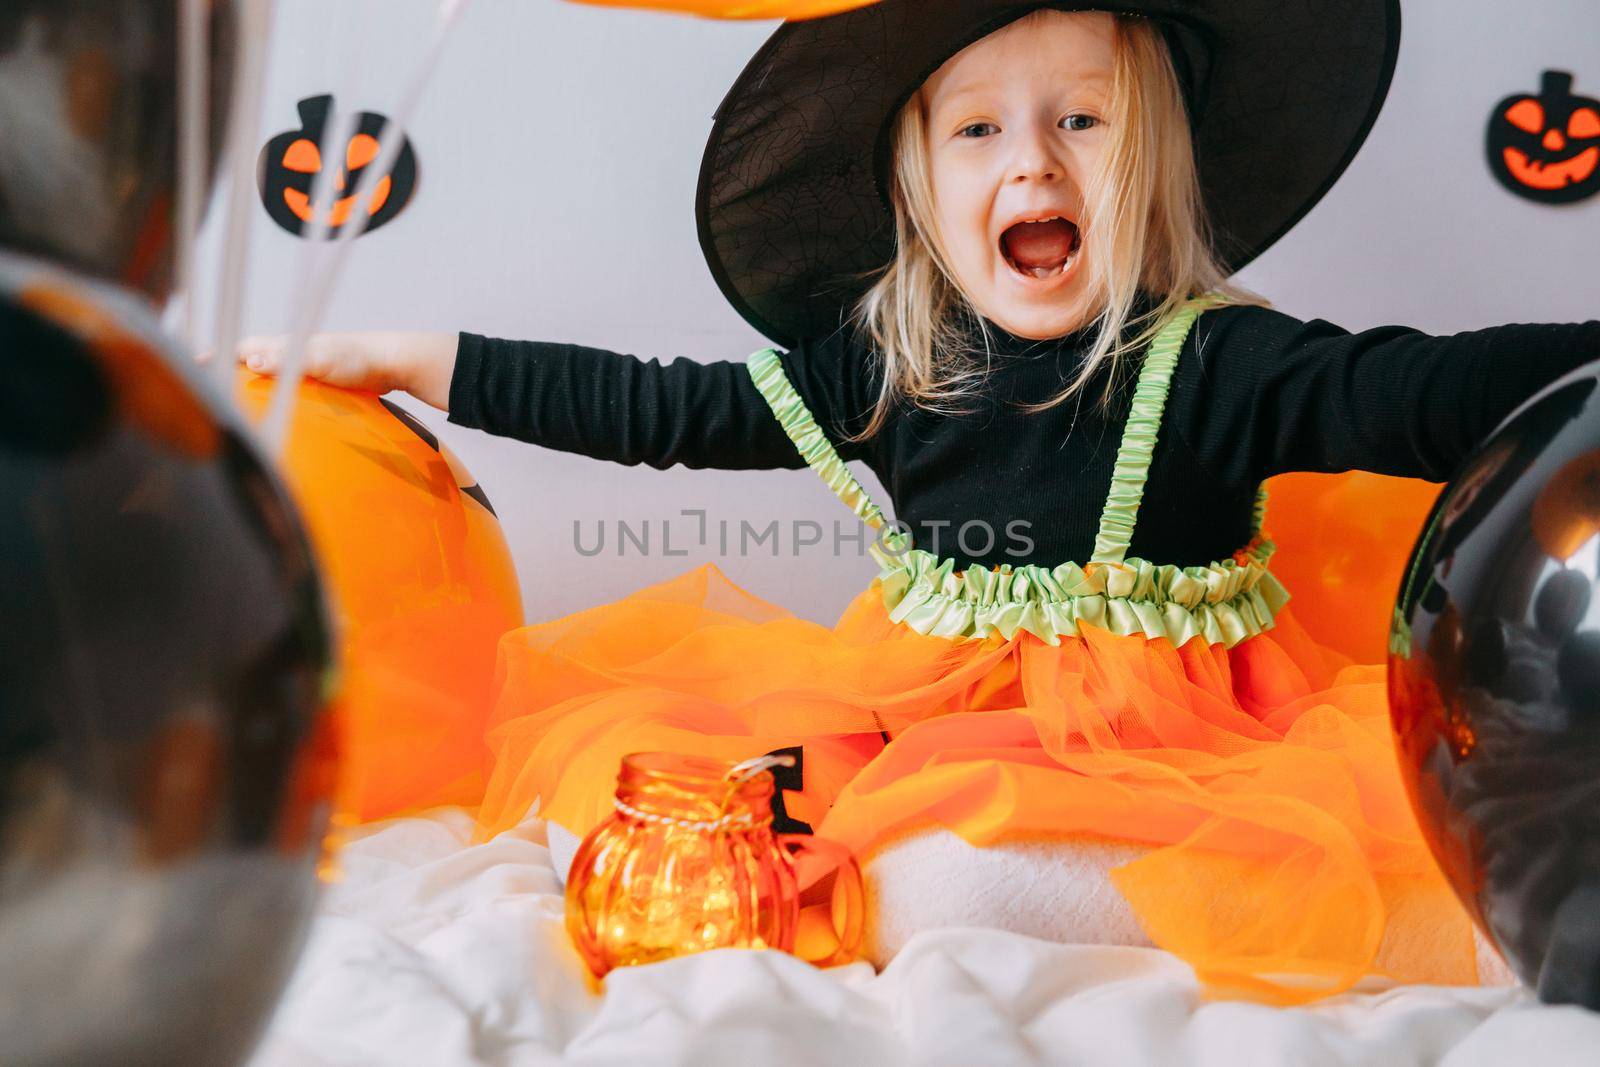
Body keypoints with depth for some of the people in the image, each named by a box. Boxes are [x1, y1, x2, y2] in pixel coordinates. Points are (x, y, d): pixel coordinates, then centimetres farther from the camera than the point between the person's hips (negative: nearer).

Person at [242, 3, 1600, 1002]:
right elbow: (661, 409, 8)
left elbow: (1429, 392, -17)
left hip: (1138, 743, -5)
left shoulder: (1214, 364, -6)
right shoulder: (876, 366, 4)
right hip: (918, 715, 5)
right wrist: (404, 357, 10)